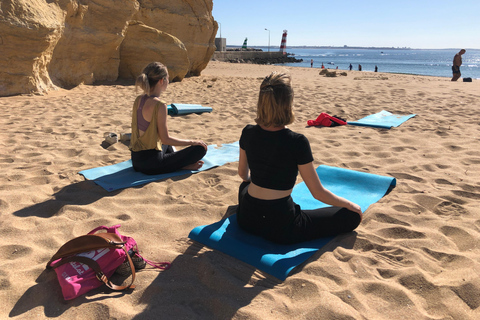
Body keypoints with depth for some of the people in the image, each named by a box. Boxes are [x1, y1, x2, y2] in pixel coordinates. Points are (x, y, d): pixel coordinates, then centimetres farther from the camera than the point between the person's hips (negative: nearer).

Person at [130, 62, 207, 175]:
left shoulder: (138, 100, 5)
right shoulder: (159, 105, -19)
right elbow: (165, 139, -17)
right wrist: (192, 142, -6)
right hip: (151, 163, -9)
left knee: (167, 146, 39)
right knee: (200, 149, -6)